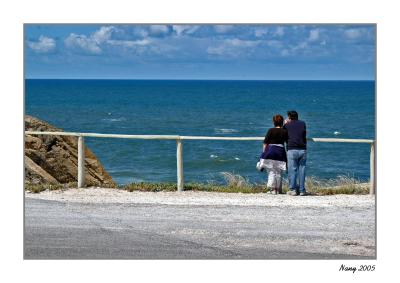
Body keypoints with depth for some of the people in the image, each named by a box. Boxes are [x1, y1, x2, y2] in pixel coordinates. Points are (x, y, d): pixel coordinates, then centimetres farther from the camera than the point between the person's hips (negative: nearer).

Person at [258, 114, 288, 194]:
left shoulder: (271, 130, -3)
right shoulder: (285, 131, 1)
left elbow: (265, 143, -3)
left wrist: (264, 153, 5)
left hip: (271, 151, -2)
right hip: (281, 152, 2)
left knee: (271, 172, 5)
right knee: (278, 173, 10)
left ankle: (272, 189, 0)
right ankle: (278, 189, 13)